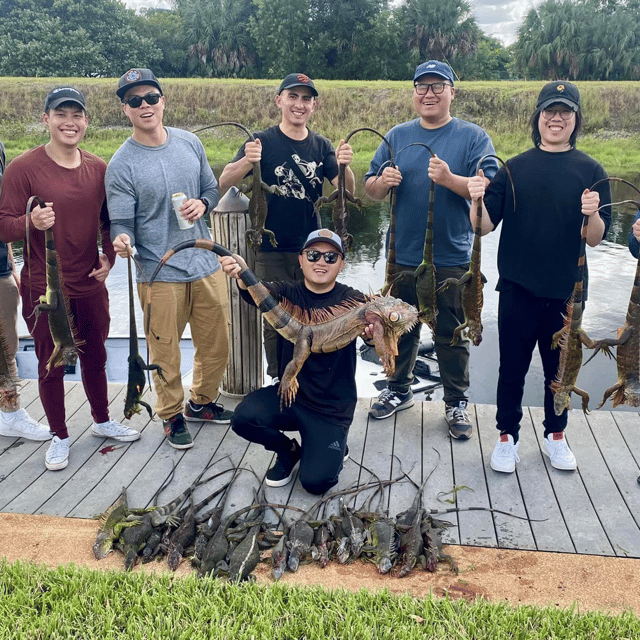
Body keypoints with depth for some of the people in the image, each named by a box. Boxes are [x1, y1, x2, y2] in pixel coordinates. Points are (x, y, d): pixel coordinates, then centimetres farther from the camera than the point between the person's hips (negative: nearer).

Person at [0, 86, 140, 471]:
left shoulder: (98, 168, 4)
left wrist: (110, 255, 1)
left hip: (90, 285, 4)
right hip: (44, 290, -4)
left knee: (95, 357, 18)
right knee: (51, 365, 8)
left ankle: (102, 421, 39)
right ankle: (60, 436, 27)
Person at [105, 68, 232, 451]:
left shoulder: (190, 143, 5)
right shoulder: (122, 164, -9)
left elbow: (212, 188, 15)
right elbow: (122, 222, -11)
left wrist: (202, 203, -8)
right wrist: (122, 240, -33)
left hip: (206, 265, 5)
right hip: (159, 274, -4)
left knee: (217, 347, 15)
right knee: (166, 355, 6)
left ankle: (201, 402, 41)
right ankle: (172, 416, 31)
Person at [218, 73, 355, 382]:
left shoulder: (321, 146, 5)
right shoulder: (263, 141, -4)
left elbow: (347, 191, -2)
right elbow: (224, 183, -13)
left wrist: (345, 166, -23)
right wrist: (247, 161, -33)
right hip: (272, 252, -3)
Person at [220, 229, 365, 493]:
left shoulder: (350, 300, -6)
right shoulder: (288, 293, -2)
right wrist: (242, 275, -47)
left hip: (331, 408, -2)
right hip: (289, 394, 3)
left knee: (316, 481, -17)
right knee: (244, 418, -24)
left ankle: (334, 446, 20)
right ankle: (288, 450, 9)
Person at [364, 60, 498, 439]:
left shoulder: (473, 137, -2)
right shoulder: (397, 136, 8)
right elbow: (370, 190, 7)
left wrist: (449, 179, -29)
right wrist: (383, 181, -15)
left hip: (452, 259, -3)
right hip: (403, 255, 3)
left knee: (452, 334, 6)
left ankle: (457, 402, 22)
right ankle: (399, 390, 33)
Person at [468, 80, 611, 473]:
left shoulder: (591, 171, 0)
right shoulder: (514, 168, 2)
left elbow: (595, 239, -3)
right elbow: (486, 226, -3)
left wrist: (592, 215, -24)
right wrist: (478, 200, -22)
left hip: (566, 291, 0)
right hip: (518, 289, 0)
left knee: (561, 367, 14)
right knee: (512, 367, 8)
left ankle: (556, 435, 34)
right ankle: (508, 436, 26)